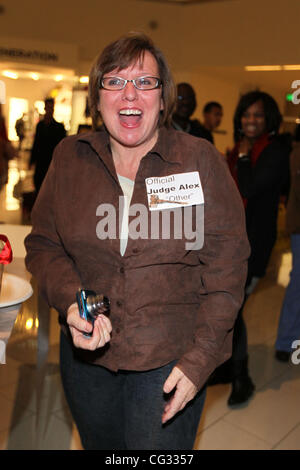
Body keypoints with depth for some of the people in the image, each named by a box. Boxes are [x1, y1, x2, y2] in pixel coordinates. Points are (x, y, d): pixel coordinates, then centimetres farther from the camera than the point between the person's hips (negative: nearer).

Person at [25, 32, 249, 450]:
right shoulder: (70, 157, -1)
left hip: (170, 360, -3)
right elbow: (43, 244, 3)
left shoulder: (202, 160, -10)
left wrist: (199, 360, -13)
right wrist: (71, 303, -16)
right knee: (99, 445, 26)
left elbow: (227, 266, -9)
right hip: (86, 352, 4)